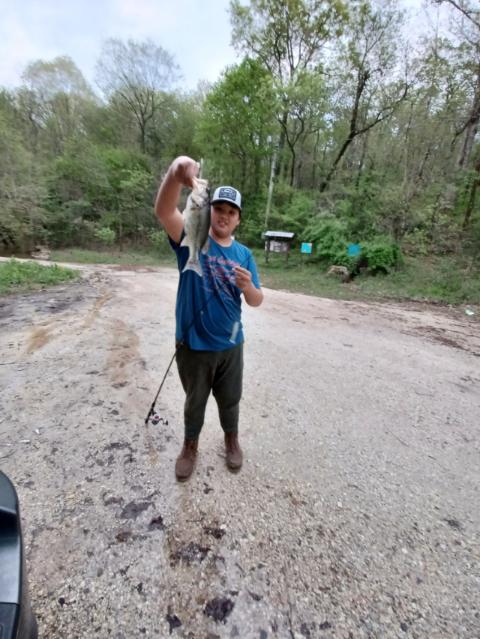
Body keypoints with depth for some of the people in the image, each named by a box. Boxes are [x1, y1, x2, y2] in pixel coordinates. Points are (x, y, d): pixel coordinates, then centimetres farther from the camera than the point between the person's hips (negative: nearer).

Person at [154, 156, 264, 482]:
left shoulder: (244, 254, 1)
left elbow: (256, 301, -1)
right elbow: (164, 211, -28)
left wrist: (248, 287, -24)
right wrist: (176, 173, -46)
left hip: (230, 344, 2)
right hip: (193, 344, -2)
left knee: (230, 399, 21)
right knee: (195, 400, 19)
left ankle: (232, 439, 49)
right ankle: (190, 445, 45)